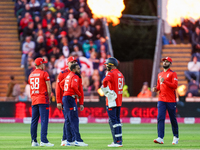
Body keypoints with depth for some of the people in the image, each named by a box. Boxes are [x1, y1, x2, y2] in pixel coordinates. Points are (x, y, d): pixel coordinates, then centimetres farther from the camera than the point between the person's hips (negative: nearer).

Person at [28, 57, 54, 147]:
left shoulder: (31, 75, 13)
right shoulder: (44, 73, -6)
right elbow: (49, 88, -9)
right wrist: (49, 98, 3)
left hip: (34, 100, 7)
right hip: (43, 100, -7)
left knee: (34, 121, 8)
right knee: (44, 120, -9)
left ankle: (34, 141, 8)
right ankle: (43, 141, -16)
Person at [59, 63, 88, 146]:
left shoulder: (69, 76, 18)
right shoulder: (75, 76, -10)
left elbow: (61, 84, 28)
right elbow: (74, 86, -26)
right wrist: (79, 94, -11)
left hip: (65, 98, 10)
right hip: (70, 98, -10)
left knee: (68, 121, 11)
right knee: (74, 120, -13)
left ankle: (69, 141, 12)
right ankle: (78, 140, -17)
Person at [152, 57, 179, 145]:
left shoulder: (173, 74, -1)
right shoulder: (160, 74, 18)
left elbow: (175, 85, -13)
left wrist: (165, 81, -21)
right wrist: (156, 89, 4)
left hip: (171, 100, -5)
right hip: (161, 100, 5)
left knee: (173, 119, 4)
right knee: (160, 118, -9)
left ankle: (176, 137, 20)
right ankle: (160, 138, -16)